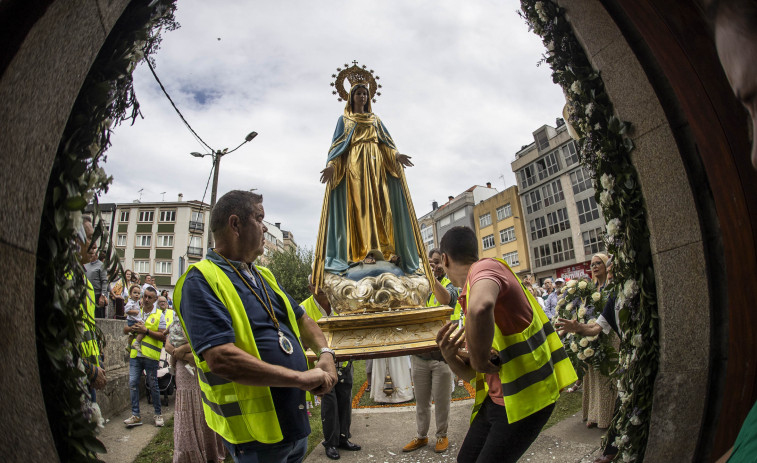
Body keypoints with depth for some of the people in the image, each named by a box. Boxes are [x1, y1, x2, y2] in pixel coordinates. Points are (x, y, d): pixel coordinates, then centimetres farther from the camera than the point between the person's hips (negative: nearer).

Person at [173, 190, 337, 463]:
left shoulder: (263, 276, 11)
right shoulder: (201, 281, -16)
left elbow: (302, 319, 18)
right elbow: (221, 359, -28)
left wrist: (325, 354, -2)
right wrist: (302, 378, -23)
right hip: (256, 434, -8)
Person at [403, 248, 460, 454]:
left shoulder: (449, 285, -3)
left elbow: (445, 300, -26)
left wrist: (431, 276, -31)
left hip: (442, 353, -3)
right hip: (420, 354, 3)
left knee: (442, 400, 10)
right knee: (421, 400, 14)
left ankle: (442, 435, 30)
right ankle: (421, 436, 30)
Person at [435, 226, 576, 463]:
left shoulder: (485, 267, -18)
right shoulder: (470, 290, 11)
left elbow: (480, 308, -46)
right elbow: (469, 373, 12)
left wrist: (480, 360, -30)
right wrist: (450, 356, -9)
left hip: (525, 398, -9)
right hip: (495, 399, 9)